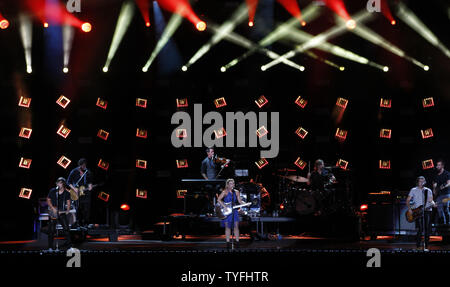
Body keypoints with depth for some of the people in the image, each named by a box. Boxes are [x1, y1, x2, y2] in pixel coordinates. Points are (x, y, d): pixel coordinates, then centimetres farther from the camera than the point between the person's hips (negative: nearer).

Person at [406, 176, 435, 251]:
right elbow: (408, 200, 8)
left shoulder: (428, 190, 14)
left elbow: (430, 200, 10)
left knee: (427, 229, -2)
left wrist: (433, 203, -13)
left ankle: (426, 246, 7)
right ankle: (418, 246, -2)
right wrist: (409, 209, -6)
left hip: (427, 211, 2)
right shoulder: (413, 190, 8)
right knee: (420, 229, -12)